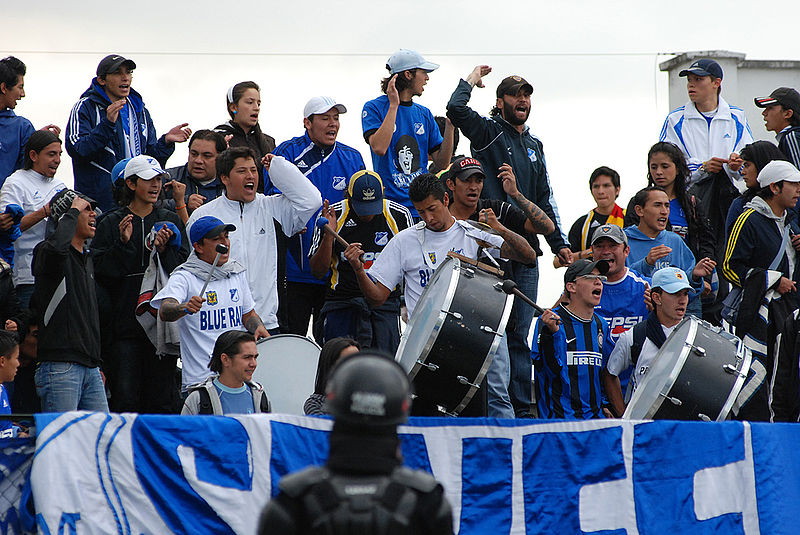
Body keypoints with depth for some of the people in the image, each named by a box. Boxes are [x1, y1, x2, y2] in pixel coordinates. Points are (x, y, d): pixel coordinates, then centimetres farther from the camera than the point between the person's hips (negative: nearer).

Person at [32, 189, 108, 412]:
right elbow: (57, 246, -33)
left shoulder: (88, 260, 22)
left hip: (91, 369, 8)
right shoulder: (46, 252, -4)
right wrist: (73, 211, -16)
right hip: (60, 366, -8)